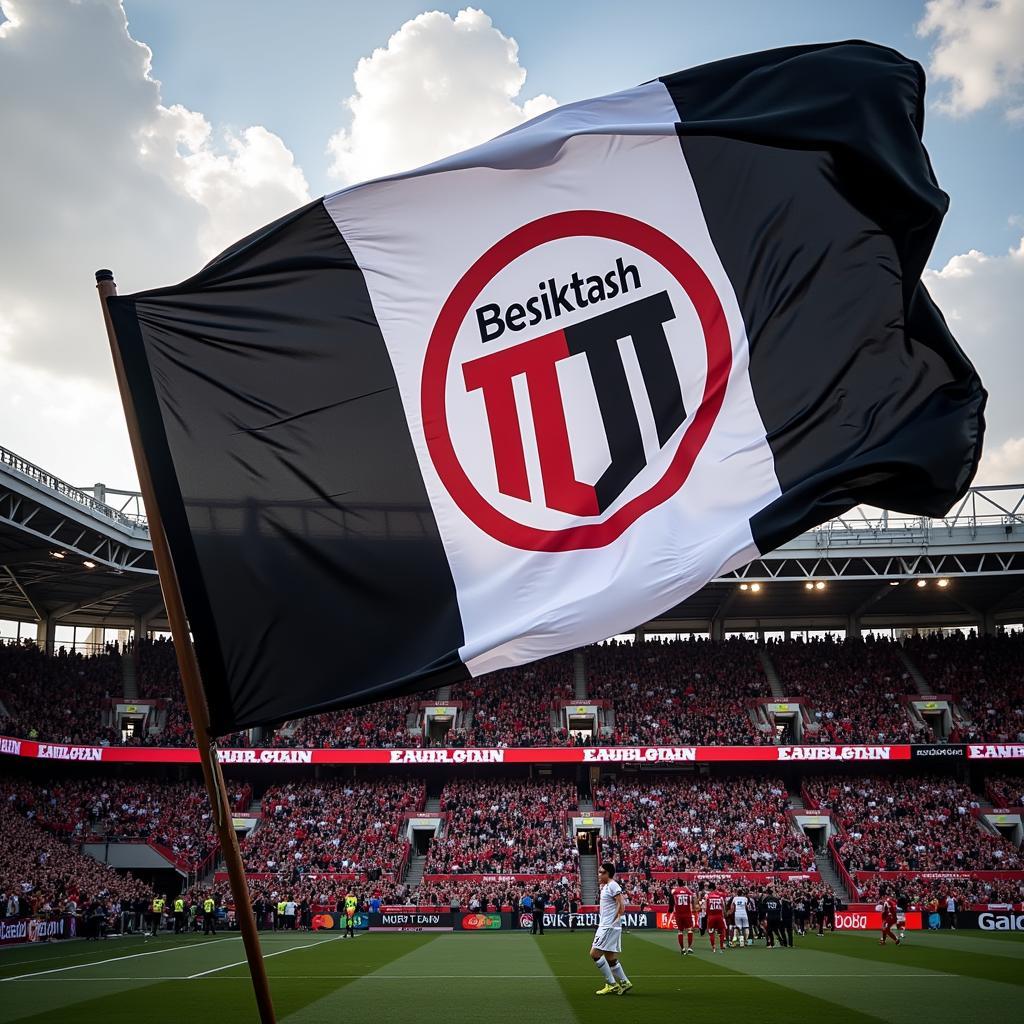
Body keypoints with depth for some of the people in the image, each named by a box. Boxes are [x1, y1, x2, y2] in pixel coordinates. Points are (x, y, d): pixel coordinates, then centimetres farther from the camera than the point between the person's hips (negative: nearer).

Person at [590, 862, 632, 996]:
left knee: (594, 953, -10)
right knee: (610, 958, 11)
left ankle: (612, 984, -6)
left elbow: (621, 903, -20)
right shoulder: (606, 886, 16)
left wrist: (616, 919, -15)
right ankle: (624, 983, 16)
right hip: (605, 926, 10)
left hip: (609, 927, -10)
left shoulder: (612, 885, -12)